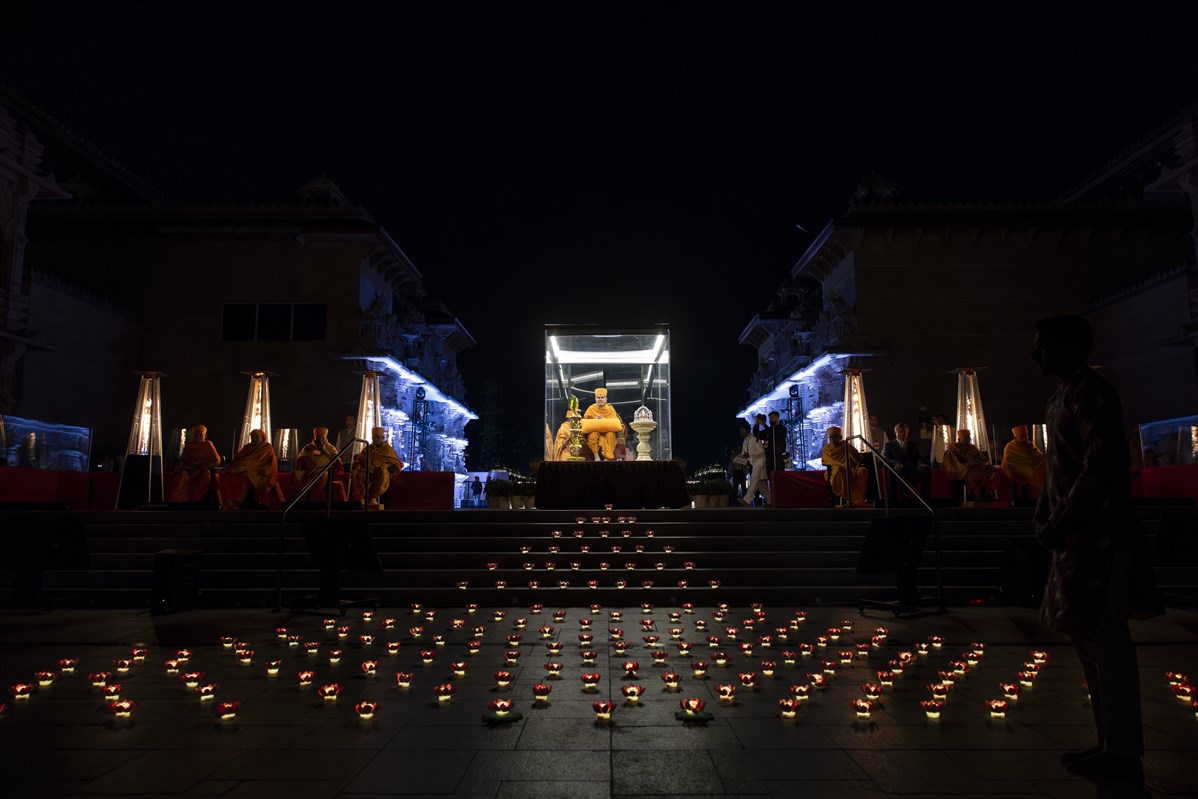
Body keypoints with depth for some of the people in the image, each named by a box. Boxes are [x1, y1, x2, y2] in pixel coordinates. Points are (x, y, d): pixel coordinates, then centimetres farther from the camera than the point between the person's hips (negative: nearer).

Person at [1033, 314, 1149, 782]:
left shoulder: (1091, 393, -12)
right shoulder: (1062, 399, 17)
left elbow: (1102, 466, -21)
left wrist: (1058, 524, -20)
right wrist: (1045, 517, 9)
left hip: (1099, 537, -10)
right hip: (1077, 538, 10)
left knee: (1104, 639, -4)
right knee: (1089, 637, 13)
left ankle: (1123, 753, 6)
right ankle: (1110, 741, 23)